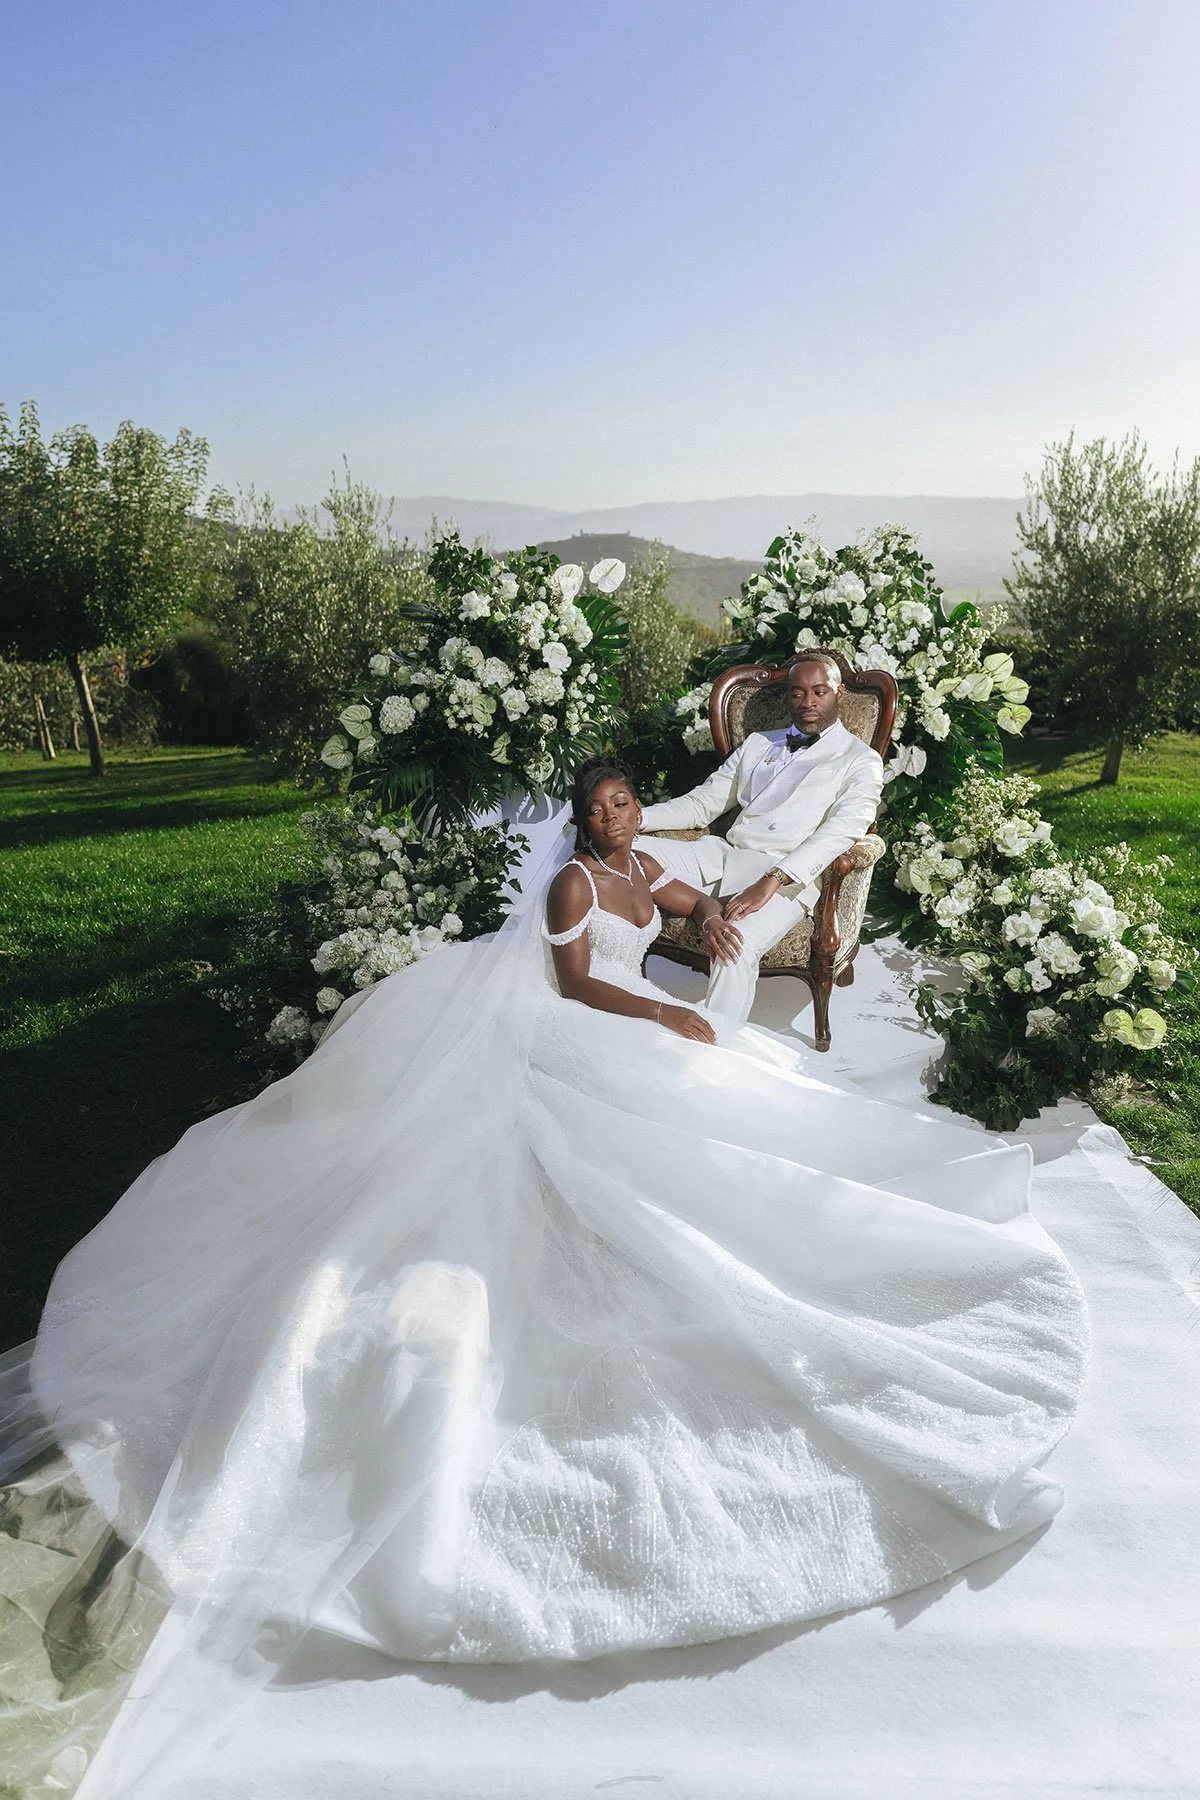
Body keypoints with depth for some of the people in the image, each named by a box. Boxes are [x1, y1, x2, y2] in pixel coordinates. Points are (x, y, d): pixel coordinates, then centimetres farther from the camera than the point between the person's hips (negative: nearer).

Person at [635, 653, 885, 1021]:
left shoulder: (861, 760, 8)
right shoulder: (758, 743, 26)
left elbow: (841, 830, -10)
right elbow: (702, 803, 23)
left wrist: (771, 881, -26)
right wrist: (637, 817, 3)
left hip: (789, 875, -5)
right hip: (723, 854, 6)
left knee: (737, 946, -37)